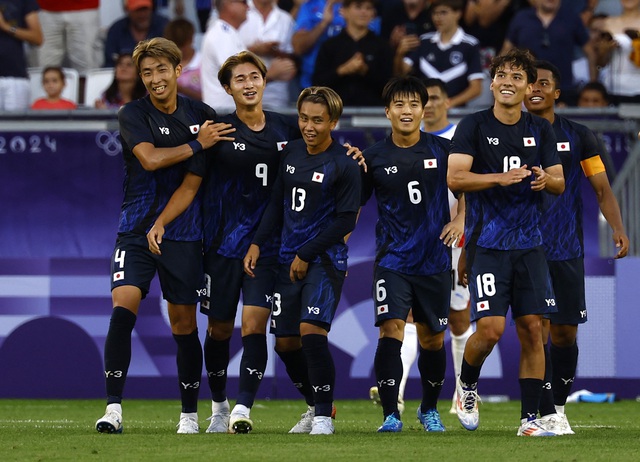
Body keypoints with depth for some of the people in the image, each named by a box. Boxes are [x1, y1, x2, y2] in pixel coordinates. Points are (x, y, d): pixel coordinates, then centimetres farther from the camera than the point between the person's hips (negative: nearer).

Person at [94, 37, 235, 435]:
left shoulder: (203, 115, 6)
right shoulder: (133, 115, -2)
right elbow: (150, 158, -17)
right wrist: (197, 145, -13)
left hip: (184, 234, 2)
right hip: (137, 229, -2)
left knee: (184, 326, 5)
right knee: (122, 309, -18)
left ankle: (190, 413, 18)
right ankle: (113, 408, -15)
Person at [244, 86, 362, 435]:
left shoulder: (344, 165, -11)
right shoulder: (291, 152, 8)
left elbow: (346, 222, -12)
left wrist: (306, 255, -12)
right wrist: (258, 243, 6)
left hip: (325, 261, -6)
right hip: (289, 260, 6)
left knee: (311, 331, -20)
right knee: (286, 341, 6)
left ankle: (324, 416, -9)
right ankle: (316, 406, 27)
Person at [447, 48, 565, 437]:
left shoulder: (541, 130, 9)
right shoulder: (474, 126, -3)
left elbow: (559, 183, 9)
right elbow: (454, 178, -13)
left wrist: (546, 179, -15)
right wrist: (501, 178, -26)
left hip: (529, 244, 4)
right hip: (487, 243, -4)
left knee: (532, 329, 0)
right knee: (490, 329, -13)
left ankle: (530, 418, 6)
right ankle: (467, 385, 17)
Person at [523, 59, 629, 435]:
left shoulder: (578, 136, 5)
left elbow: (602, 189, 5)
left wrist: (618, 229, -11)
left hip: (567, 249, 1)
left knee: (565, 333, 4)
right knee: (538, 329, -10)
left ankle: (559, 403, 22)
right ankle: (548, 414, -9)